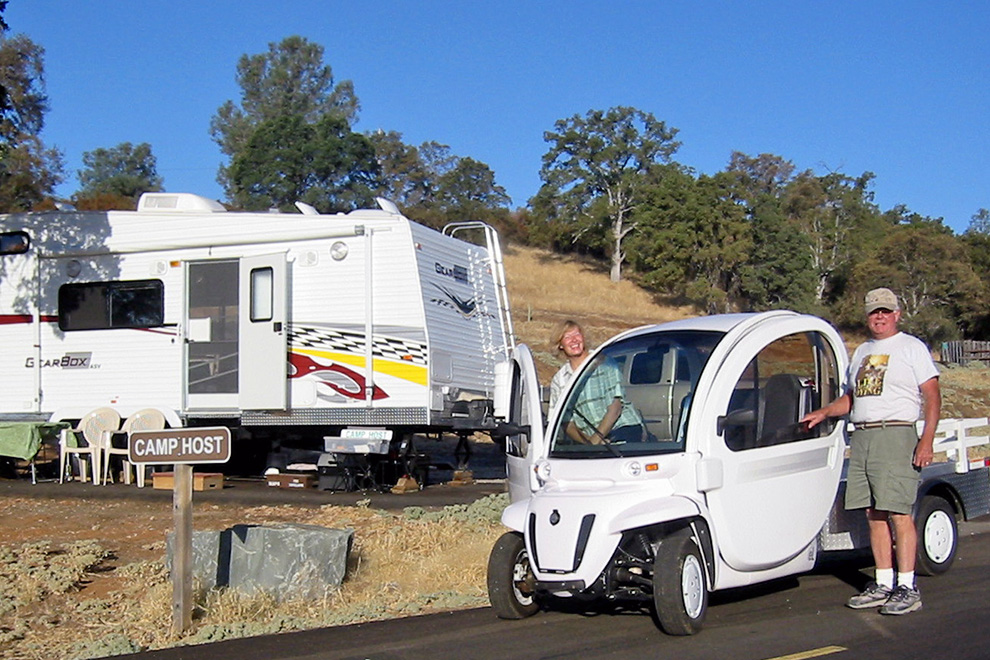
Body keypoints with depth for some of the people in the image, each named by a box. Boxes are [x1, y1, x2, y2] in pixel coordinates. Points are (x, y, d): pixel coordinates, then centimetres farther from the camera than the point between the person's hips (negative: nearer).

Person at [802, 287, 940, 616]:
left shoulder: (912, 348, 2)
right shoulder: (862, 352, 22)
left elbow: (932, 396, -4)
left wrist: (927, 440, -14)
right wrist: (824, 413, 14)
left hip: (895, 435, -7)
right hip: (860, 438, 7)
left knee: (899, 514, -10)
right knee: (874, 515, 6)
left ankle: (907, 587, -7)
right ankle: (883, 584, 11)